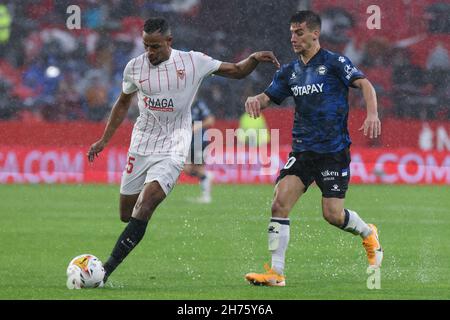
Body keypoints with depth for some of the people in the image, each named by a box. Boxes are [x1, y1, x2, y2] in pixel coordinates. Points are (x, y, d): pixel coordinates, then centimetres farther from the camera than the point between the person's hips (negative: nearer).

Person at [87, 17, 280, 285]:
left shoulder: (194, 62, -6)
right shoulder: (135, 67, 1)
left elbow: (236, 71, 6)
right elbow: (123, 104, 18)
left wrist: (255, 59, -13)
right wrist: (104, 140, 16)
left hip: (172, 149, -4)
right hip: (141, 147, 4)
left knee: (145, 206, -21)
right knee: (126, 214, 3)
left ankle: (107, 269, -24)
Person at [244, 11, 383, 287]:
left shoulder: (334, 62, -5)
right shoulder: (289, 72, 12)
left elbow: (364, 84, -14)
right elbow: (268, 97, 16)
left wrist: (372, 114, -32)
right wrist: (255, 100, -9)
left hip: (334, 150, -5)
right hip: (302, 150, 5)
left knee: (333, 214, -7)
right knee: (280, 203, -14)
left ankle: (368, 234, 27)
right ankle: (276, 272, -12)